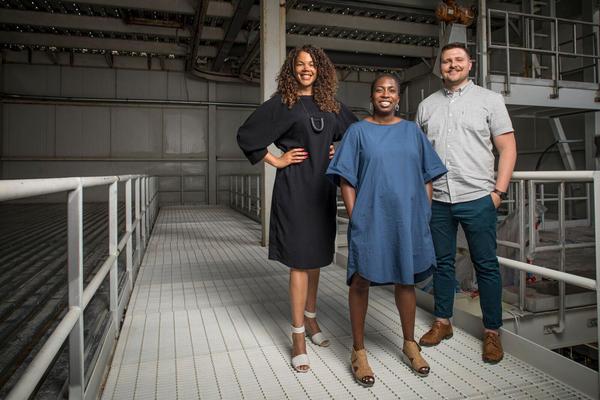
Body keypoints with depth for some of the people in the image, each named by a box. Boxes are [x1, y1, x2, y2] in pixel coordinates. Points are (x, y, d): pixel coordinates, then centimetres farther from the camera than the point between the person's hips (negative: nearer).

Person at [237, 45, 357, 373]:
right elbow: (246, 135, -4)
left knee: (316, 256, 14)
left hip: (323, 187, 5)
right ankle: (298, 336, 7)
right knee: (300, 260, -4)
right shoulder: (281, 103, -2)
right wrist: (276, 161, -7)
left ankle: (310, 317, 32)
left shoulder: (331, 105, 11)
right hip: (294, 188, -5)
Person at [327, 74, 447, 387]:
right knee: (361, 281, 2)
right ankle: (358, 351, 19)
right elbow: (346, 179, -2)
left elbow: (427, 176, 11)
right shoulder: (358, 131, 2)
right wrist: (354, 217, -10)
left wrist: (424, 215, 4)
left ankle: (409, 345, 32)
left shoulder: (412, 130, 10)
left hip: (408, 220, 3)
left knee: (405, 281, 13)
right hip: (370, 219, -2)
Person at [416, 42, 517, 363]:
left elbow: (507, 148, 2)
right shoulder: (427, 105, 13)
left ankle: (492, 331, 19)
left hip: (477, 198, -2)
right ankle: (442, 322, 26)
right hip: (437, 200, 3)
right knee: (442, 262, 12)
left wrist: (499, 190, -6)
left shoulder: (489, 99, 5)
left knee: (486, 265, 4)